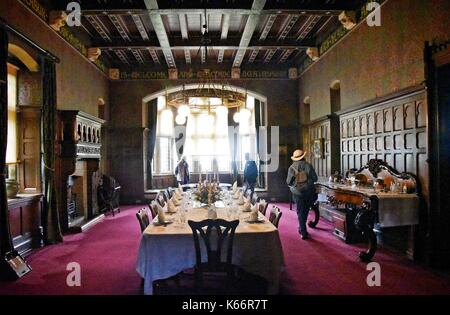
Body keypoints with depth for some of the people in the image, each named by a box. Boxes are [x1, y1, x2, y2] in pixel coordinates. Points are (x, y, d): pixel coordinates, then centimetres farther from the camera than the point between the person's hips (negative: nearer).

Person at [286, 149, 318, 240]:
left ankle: (303, 232, 8)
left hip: (297, 192, 0)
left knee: (300, 212, 7)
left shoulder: (292, 167, -7)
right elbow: (315, 178, -3)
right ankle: (302, 228, 29)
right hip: (309, 192, 1)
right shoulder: (308, 166, -6)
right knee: (306, 210, 22)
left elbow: (288, 182, -7)